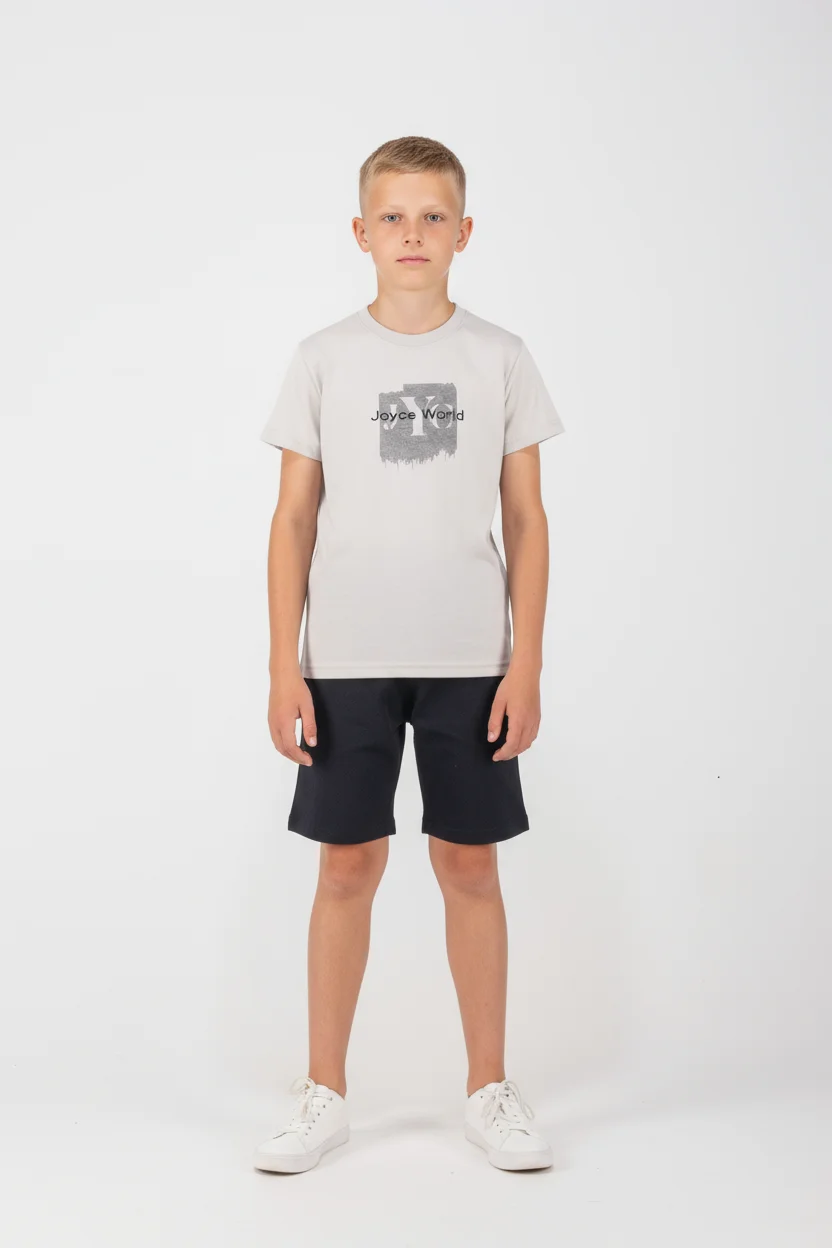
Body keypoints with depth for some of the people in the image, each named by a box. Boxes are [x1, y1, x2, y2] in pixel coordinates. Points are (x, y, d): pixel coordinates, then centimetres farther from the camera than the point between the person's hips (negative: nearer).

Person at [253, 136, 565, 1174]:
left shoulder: (500, 358, 4)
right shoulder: (324, 359, 3)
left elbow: (527, 519, 4)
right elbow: (295, 516, 3)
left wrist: (527, 664, -3)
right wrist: (284, 667, -3)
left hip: (470, 658, 0)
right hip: (348, 658, 0)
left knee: (469, 862, 6)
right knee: (349, 864, 5)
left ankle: (489, 1090, 21)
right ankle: (324, 1095, 18)